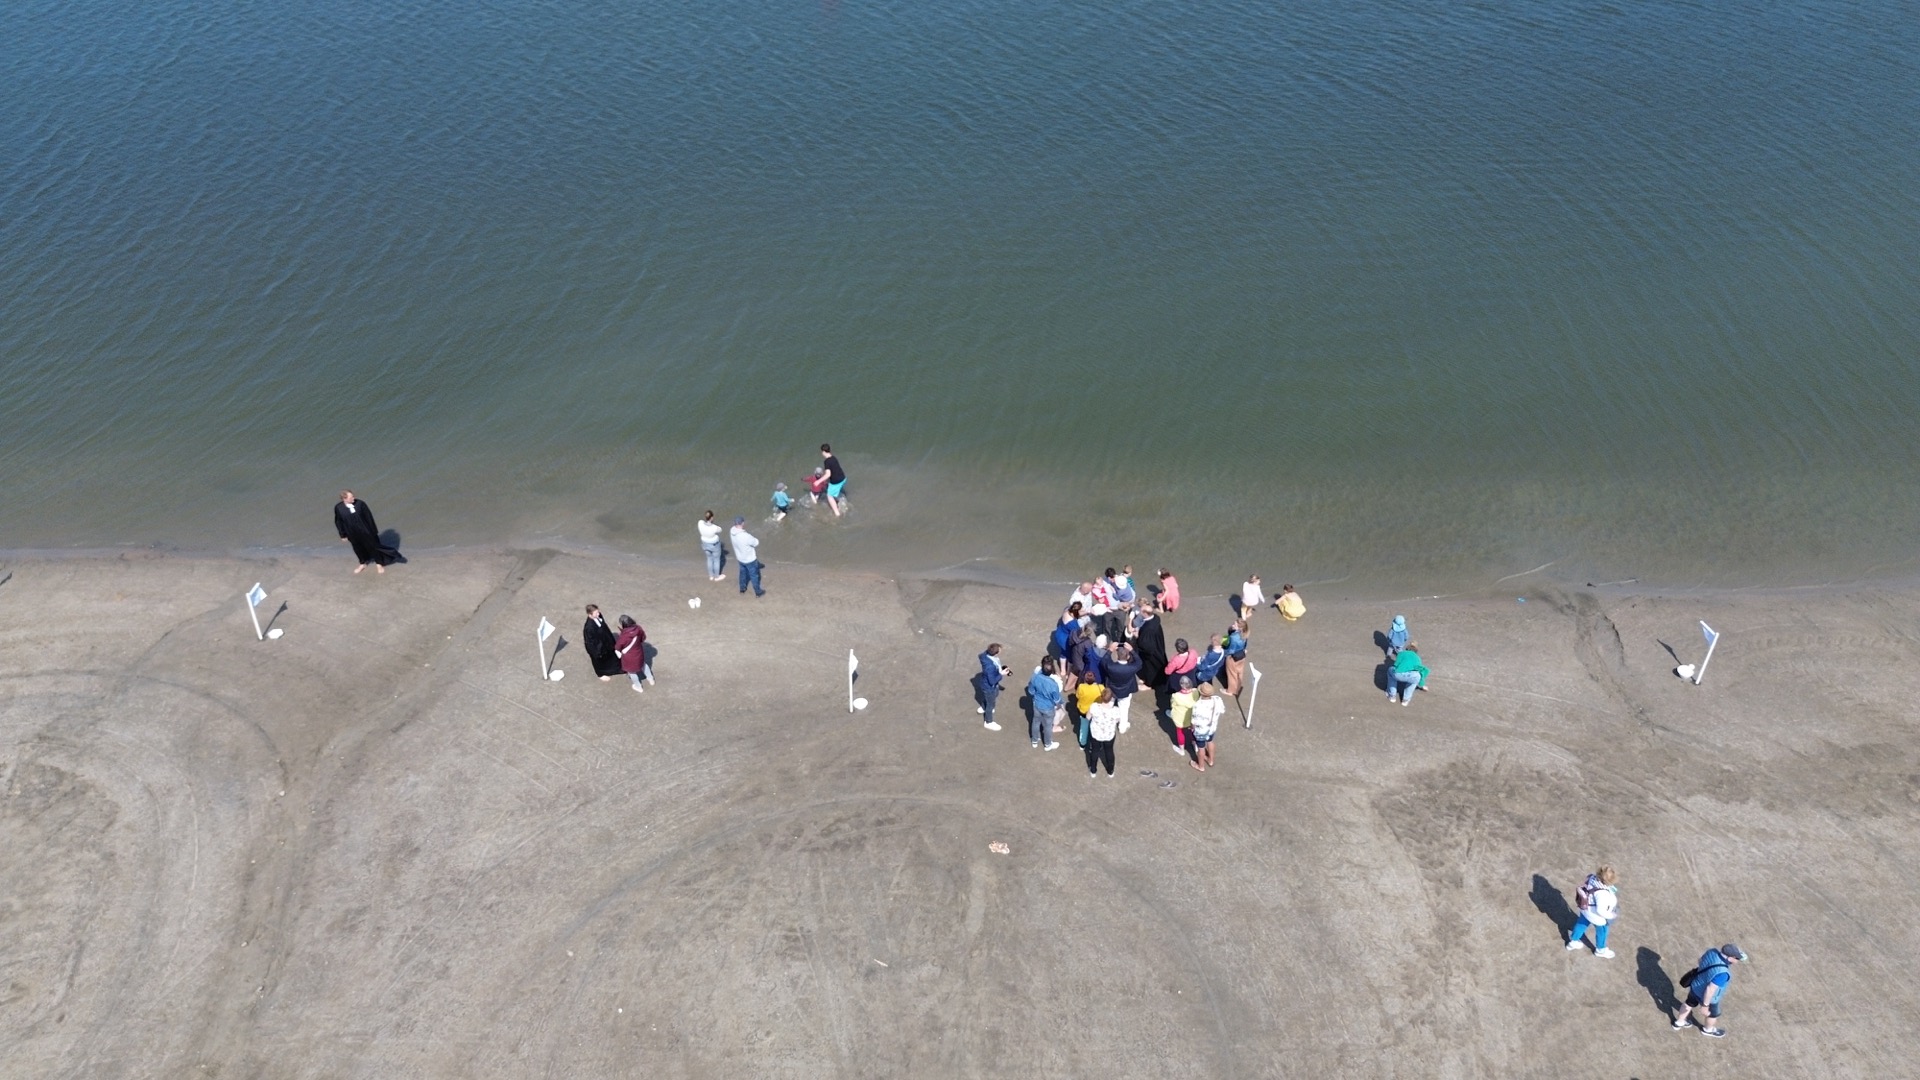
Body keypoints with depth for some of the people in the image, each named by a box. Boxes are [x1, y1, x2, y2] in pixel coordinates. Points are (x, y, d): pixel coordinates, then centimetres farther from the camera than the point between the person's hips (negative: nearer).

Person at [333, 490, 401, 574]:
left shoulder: (360, 503, -18)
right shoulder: (338, 508, -14)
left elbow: (369, 517, -9)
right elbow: (338, 522, -2)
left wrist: (373, 530, -4)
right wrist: (343, 535, 3)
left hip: (365, 531, -1)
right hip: (353, 534, 1)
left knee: (372, 546, 13)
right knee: (358, 549, 21)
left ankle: (379, 564, 33)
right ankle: (362, 564, 46)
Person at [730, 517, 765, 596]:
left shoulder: (733, 530, -18)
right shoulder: (746, 536, -40)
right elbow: (756, 543, -23)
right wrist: (754, 538, -3)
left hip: (740, 558, 6)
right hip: (749, 559, -6)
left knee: (743, 572, 31)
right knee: (754, 575, 16)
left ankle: (742, 588, 50)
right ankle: (758, 592, 35)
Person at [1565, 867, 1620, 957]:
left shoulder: (1593, 877, -23)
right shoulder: (1602, 894, -43)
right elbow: (1601, 910, -34)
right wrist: (1611, 915, -15)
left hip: (1586, 908, 7)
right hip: (1596, 916, -7)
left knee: (1581, 923, 32)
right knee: (1601, 931, 25)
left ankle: (1573, 942, 55)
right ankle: (1600, 950, 53)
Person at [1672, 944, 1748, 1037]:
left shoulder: (1712, 952, -19)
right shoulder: (1722, 973, -39)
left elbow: (1701, 960, 0)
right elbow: (1710, 990, -33)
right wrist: (1705, 1005, -20)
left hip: (1695, 986, 6)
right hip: (1707, 996, -6)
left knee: (1690, 1003, 30)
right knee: (1714, 1013, 25)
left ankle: (1679, 1023, 50)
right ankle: (1708, 1029, 52)